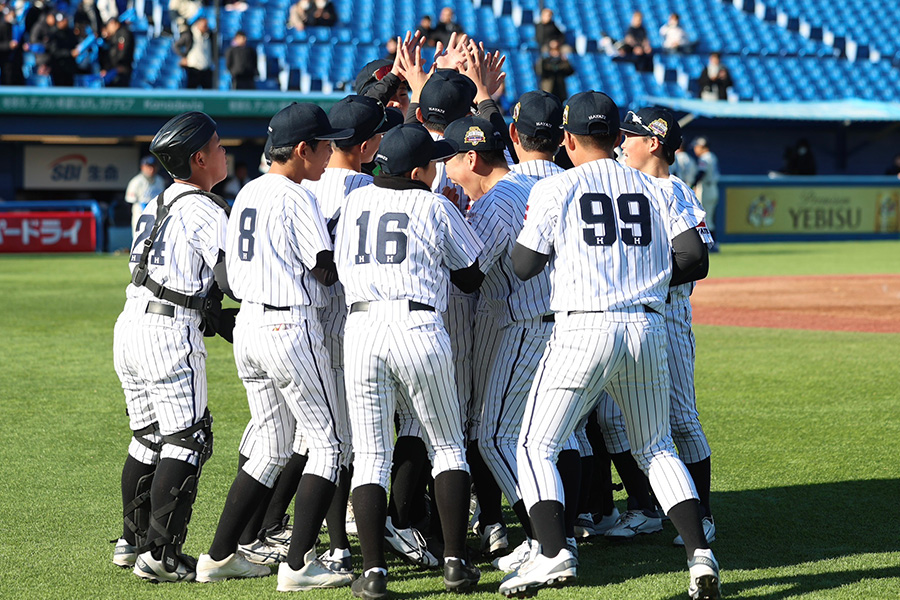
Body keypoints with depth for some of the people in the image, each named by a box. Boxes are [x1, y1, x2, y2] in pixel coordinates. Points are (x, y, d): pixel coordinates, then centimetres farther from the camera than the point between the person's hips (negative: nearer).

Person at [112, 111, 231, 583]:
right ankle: (161, 555, -8)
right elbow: (234, 279, -11)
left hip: (130, 327, 9)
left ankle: (133, 541, 24)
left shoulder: (160, 204, 18)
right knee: (187, 441, -5)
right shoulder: (205, 211, -9)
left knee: (149, 438, 18)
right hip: (171, 335, -9)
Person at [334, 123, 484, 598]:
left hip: (361, 326, 3)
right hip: (419, 327, -2)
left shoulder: (354, 202, 13)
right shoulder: (435, 207, 2)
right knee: (448, 446, 12)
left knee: (370, 454, 6)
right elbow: (471, 278, 9)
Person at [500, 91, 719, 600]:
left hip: (584, 329, -4)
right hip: (648, 327, 4)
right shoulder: (655, 190, 11)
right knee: (658, 449, 18)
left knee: (536, 447, 3)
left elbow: (524, 267, 2)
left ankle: (555, 553, -14)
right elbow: (695, 259, 2)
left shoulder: (555, 189, 1)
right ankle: (701, 553, 5)